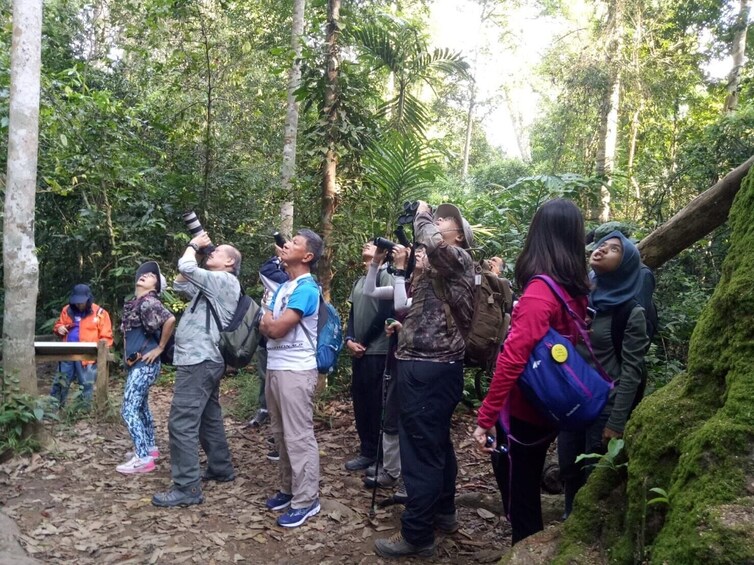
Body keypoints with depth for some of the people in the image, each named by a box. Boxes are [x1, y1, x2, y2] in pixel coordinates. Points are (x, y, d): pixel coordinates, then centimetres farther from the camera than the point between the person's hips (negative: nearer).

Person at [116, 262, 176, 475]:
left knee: (129, 409, -10)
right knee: (140, 406, 19)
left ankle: (143, 459, -6)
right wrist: (128, 356, 17)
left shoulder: (148, 302, -15)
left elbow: (170, 320, -30)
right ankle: (150, 448, 32)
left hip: (144, 364, -10)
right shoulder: (135, 303, 13)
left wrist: (160, 348, -21)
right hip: (137, 363, 10)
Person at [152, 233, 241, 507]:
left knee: (181, 423, -11)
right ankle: (221, 468, 30)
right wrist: (198, 249, 19)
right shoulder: (211, 285, 20)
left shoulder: (224, 280, -10)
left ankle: (187, 488, -8)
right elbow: (180, 284, 25)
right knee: (209, 418, 19)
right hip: (204, 361, 11)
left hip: (199, 362, -11)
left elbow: (185, 267, -19)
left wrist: (194, 245, 1)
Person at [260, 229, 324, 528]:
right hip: (275, 367, 9)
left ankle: (306, 499, 6)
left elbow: (276, 328, -20)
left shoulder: (306, 288, -14)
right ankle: (289, 488, 28)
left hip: (296, 370, -9)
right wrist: (270, 323, -8)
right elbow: (265, 326, 14)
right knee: (281, 433, 16)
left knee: (299, 436, -3)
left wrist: (270, 321, 1)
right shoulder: (284, 286, 15)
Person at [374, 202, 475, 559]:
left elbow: (432, 241, -29)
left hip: (428, 370, -10)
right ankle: (443, 514, 34)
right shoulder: (439, 267, 20)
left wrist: (422, 213, -10)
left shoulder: (458, 259, -8)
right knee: (436, 444, 20)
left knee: (420, 451, -4)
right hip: (434, 367, 10)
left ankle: (417, 535, 6)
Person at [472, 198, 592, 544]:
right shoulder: (577, 290, 1)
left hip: (523, 413, -8)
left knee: (519, 502, 9)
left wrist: (486, 417, -23)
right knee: (527, 496, 26)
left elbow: (512, 359, -28)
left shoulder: (539, 291, -22)